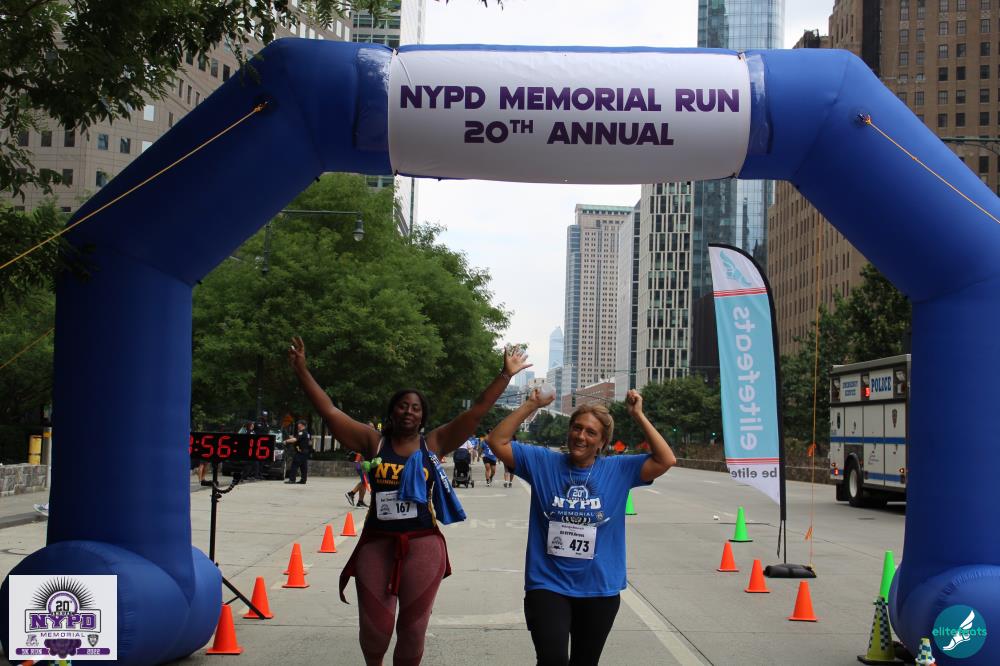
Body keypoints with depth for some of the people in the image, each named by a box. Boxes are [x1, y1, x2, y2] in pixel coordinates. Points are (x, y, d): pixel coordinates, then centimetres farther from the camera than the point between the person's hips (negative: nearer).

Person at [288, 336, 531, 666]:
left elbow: (477, 411, 0)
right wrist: (302, 371, -7)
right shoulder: (374, 442, 2)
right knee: (374, 626, 6)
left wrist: (505, 375, -4)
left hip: (422, 546, 0)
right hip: (376, 544, 0)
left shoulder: (434, 443, 2)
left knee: (413, 628, 7)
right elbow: (328, 411, -2)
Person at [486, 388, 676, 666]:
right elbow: (497, 442, -6)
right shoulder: (543, 462, -2)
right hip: (548, 585, -2)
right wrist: (530, 405, -11)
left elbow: (666, 460, -9)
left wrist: (638, 416, -12)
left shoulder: (618, 470, -1)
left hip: (600, 589, 2)